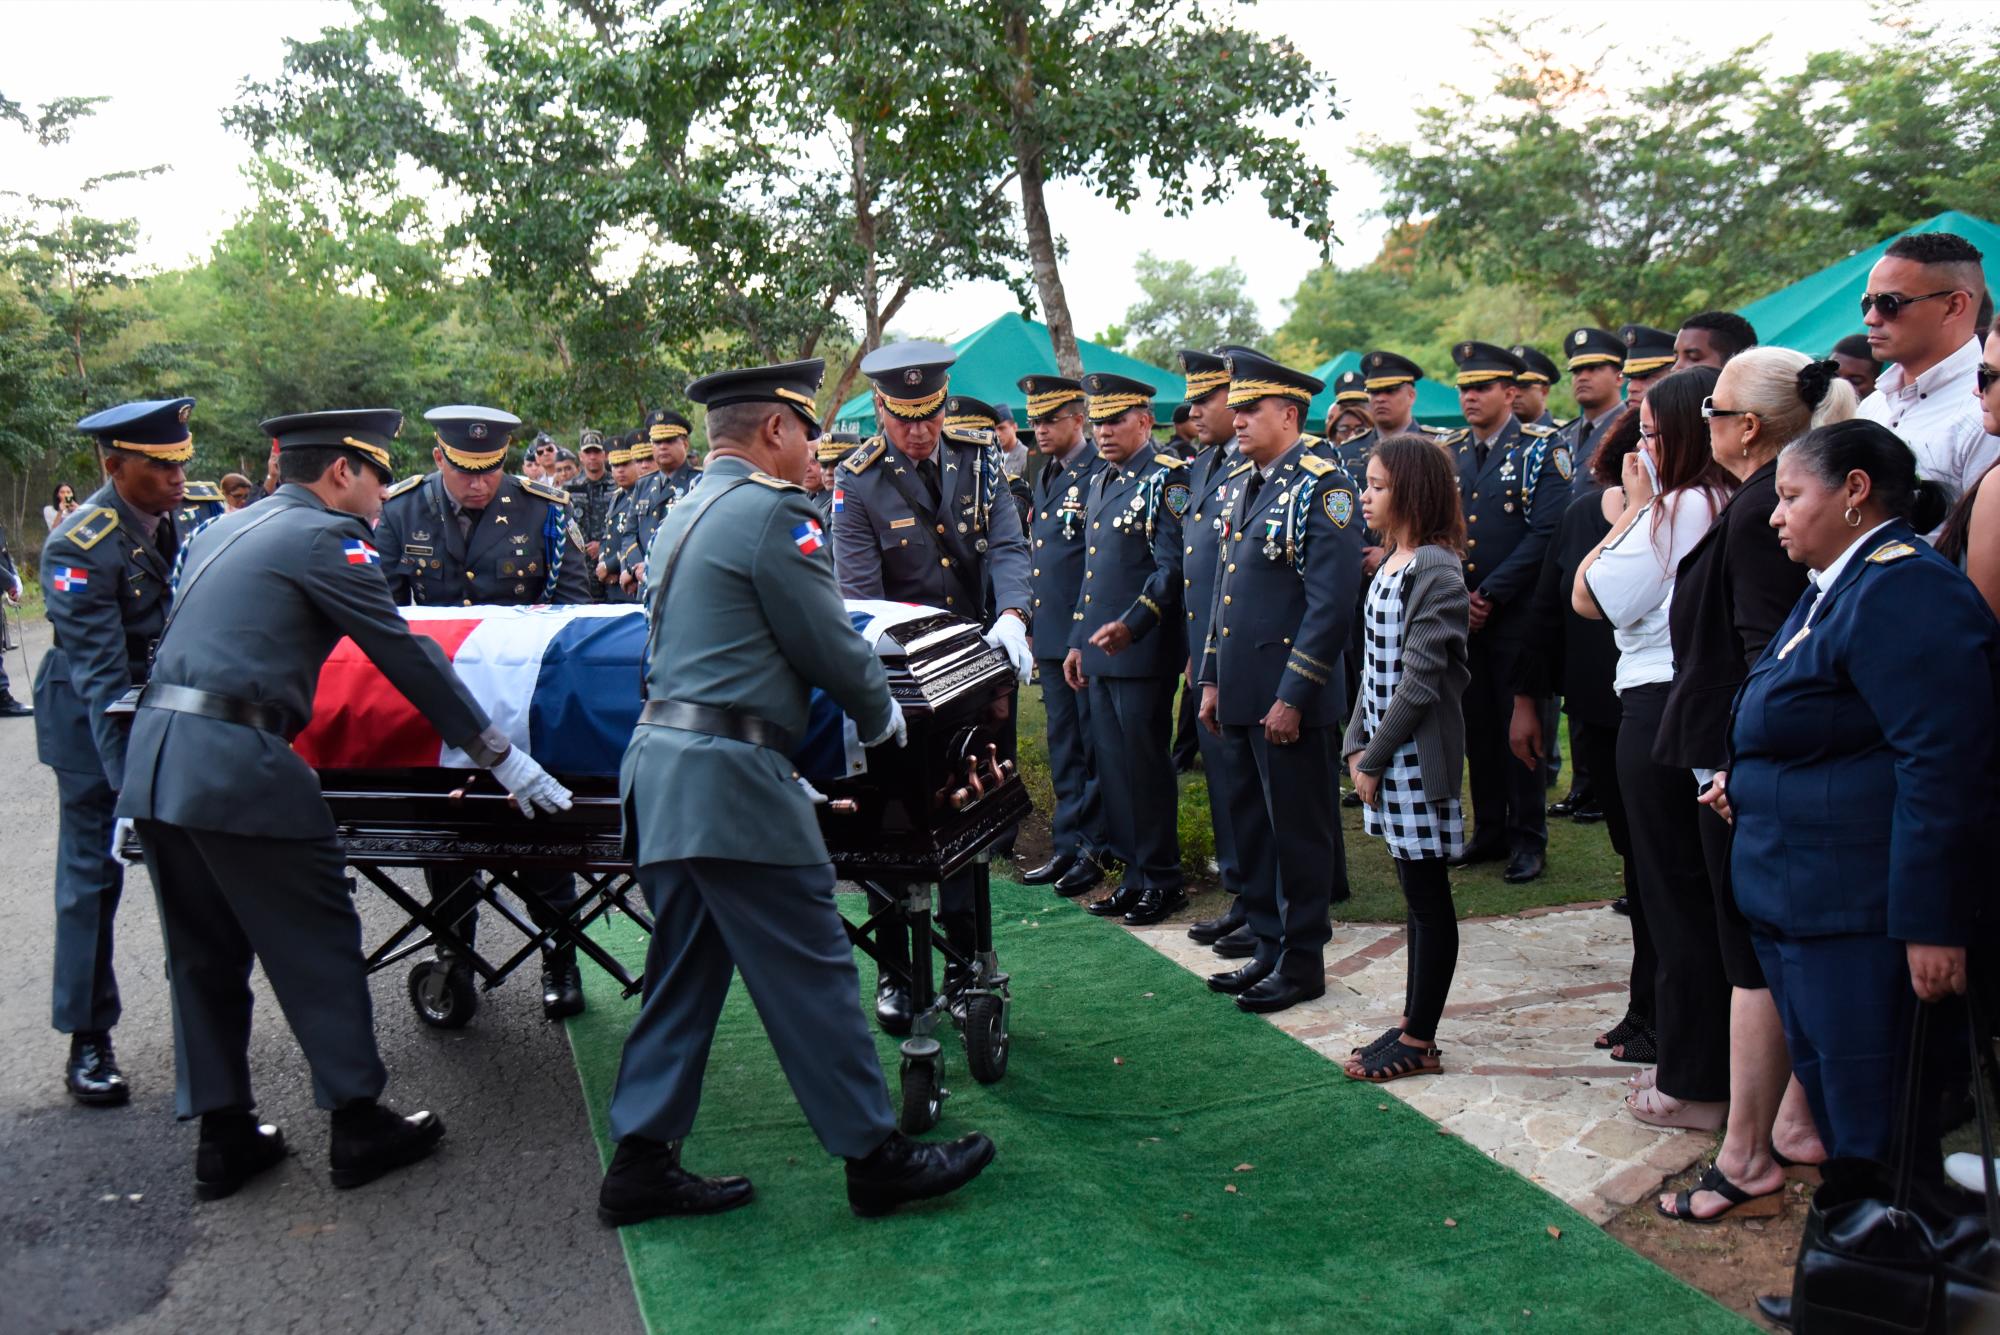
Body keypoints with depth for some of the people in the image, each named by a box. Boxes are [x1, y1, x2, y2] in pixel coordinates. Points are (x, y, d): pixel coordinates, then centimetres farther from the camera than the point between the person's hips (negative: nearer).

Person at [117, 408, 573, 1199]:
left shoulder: (223, 531, 20)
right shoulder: (324, 536, -4)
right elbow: (405, 658, -7)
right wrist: (501, 757, -2)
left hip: (153, 757, 9)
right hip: (237, 766, -8)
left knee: (204, 956, 14)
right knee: (316, 944, 3)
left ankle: (221, 1136, 22)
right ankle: (358, 1126, 11)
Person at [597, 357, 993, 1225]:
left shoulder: (684, 515, 18)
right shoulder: (769, 511, -11)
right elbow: (831, 649, -9)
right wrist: (882, 717, 10)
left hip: (662, 763, 10)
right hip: (730, 776, -10)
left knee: (684, 973, 14)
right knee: (811, 970, -1)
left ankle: (642, 1162, 19)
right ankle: (876, 1158, 9)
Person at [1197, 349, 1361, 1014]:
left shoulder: (1323, 486, -12)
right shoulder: (1242, 482, 14)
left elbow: (1332, 602, -17)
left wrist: (1293, 696, -19)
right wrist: (1212, 678, 16)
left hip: (1291, 699, -8)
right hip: (1240, 694, 8)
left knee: (1298, 829, 3)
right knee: (1251, 826, 15)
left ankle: (1303, 961, 15)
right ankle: (1267, 946, 28)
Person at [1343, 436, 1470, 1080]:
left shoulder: (1435, 571, -16)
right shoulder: (1390, 565, 12)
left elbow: (1420, 679, -19)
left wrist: (1375, 759, -14)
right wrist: (1357, 745, 7)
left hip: (1419, 753, -9)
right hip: (1385, 753, 9)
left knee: (1428, 895, 1)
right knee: (1416, 892, 15)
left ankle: (1419, 1041, 9)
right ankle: (1412, 1022, 23)